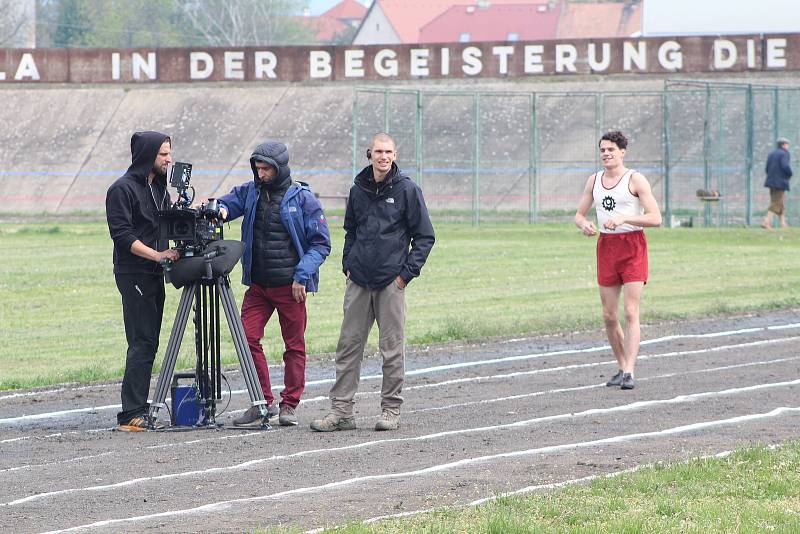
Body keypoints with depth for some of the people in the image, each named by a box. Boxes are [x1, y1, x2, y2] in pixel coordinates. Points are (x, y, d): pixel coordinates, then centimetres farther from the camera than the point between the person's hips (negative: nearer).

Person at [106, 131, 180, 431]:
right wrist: (156, 254, -22)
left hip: (154, 274, 9)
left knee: (148, 344, 8)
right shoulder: (122, 190, -10)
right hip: (133, 274, -8)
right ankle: (131, 415, -13)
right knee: (142, 343, -12)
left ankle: (139, 410, 11)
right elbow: (122, 235, -16)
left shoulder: (159, 187, 16)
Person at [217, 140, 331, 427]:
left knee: (294, 345, 3)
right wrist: (220, 210, -13)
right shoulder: (249, 192, 8)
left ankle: (289, 405, 12)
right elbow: (225, 204, 13)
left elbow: (321, 243, -4)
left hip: (290, 286, -4)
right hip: (257, 285, 4)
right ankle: (263, 401, 4)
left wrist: (302, 275, -15)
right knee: (248, 338, -6)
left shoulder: (303, 198, -5)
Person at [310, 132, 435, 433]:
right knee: (349, 345, 3)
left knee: (392, 347, 0)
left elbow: (424, 236, 0)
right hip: (358, 281, 4)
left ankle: (391, 410, 8)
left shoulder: (407, 190, -2)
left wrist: (407, 272, -6)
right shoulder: (358, 190, 10)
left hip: (391, 283, -4)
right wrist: (348, 264, 10)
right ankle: (341, 410, 5)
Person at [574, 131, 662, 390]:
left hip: (633, 246, -6)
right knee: (609, 316, 6)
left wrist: (623, 218, -24)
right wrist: (584, 225, -7)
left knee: (630, 313, -13)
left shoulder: (635, 179, -6)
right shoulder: (594, 180, 11)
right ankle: (622, 367, 18)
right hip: (606, 245, 6)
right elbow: (579, 214, 17)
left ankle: (629, 372, -17)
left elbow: (655, 218, -12)